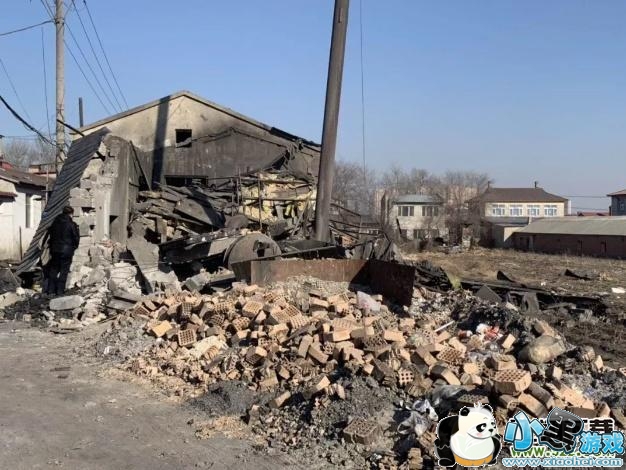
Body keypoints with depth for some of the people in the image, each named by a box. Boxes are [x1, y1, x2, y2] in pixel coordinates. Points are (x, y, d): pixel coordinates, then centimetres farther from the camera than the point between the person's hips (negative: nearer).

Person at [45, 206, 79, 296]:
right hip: (67, 250, -5)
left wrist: (52, 248, 20)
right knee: (64, 270, 2)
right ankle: (60, 291, 2)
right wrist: (74, 247, 13)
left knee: (53, 269, 14)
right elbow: (76, 238, -6)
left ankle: (51, 290, 14)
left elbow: (50, 235, 12)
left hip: (55, 250, 5)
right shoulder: (72, 225, -11)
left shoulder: (55, 223, 6)